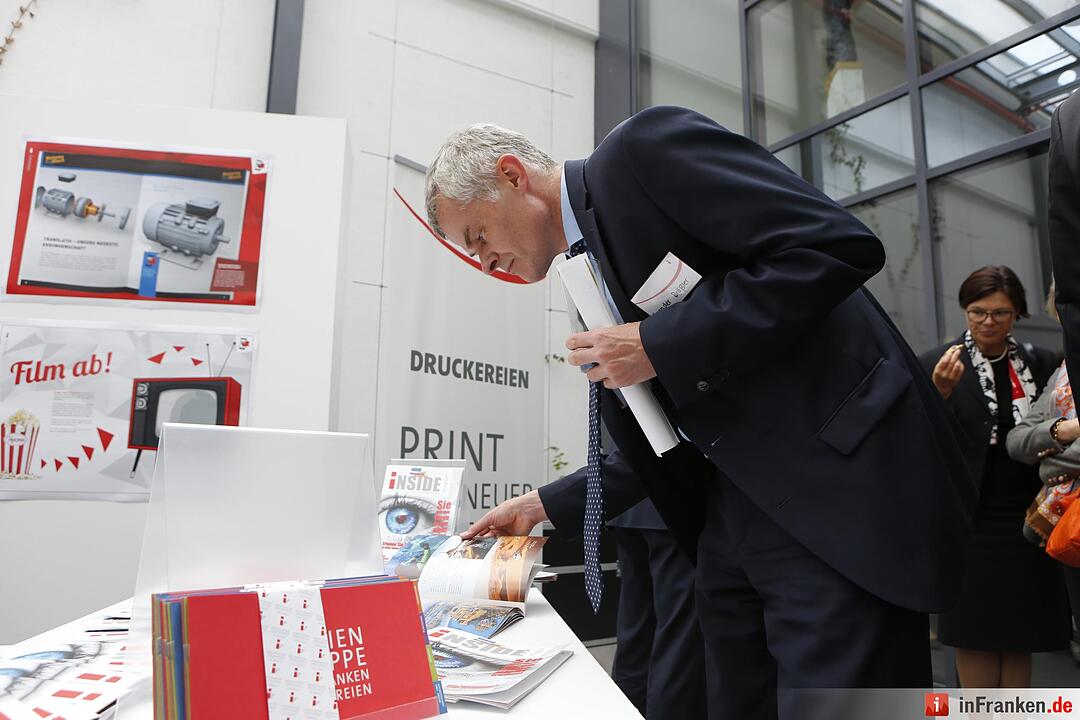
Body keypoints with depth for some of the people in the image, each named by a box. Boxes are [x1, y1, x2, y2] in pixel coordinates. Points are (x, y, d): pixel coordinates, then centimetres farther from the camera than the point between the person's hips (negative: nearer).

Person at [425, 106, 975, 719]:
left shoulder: (647, 147, -8)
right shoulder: (590, 272, 17)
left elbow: (840, 246, -19)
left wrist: (659, 347, -17)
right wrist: (546, 507, 17)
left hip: (839, 489, -8)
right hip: (732, 511, 9)